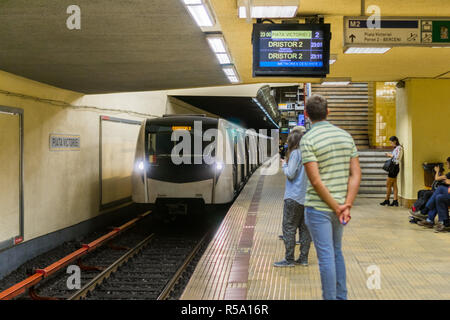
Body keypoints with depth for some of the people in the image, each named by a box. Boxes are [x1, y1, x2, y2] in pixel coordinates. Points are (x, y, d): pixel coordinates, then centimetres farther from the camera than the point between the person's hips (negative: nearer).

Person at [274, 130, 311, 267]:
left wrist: (284, 165, 3)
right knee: (305, 227, 10)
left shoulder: (295, 153, -11)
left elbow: (290, 174, -16)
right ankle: (304, 258, 14)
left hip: (294, 197, -7)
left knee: (289, 227, -1)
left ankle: (289, 259, 1)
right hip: (307, 197, 7)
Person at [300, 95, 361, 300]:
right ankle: (341, 296, 29)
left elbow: (316, 181, -19)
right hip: (340, 205, 6)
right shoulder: (345, 136, 5)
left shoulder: (308, 140, -13)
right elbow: (356, 174, -1)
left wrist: (336, 208, -13)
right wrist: (347, 205, -6)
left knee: (326, 256, 0)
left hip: (318, 207, -6)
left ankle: (330, 297, 8)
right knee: (336, 252, 20)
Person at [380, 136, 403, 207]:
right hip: (394, 167, 10)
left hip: (395, 167, -10)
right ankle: (395, 201, 9)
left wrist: (390, 155, -11)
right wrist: (390, 155, 5)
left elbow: (397, 158, -23)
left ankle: (387, 200, 9)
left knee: (388, 185, -1)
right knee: (394, 185, 9)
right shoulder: (396, 148, 14)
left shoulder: (399, 148, -15)